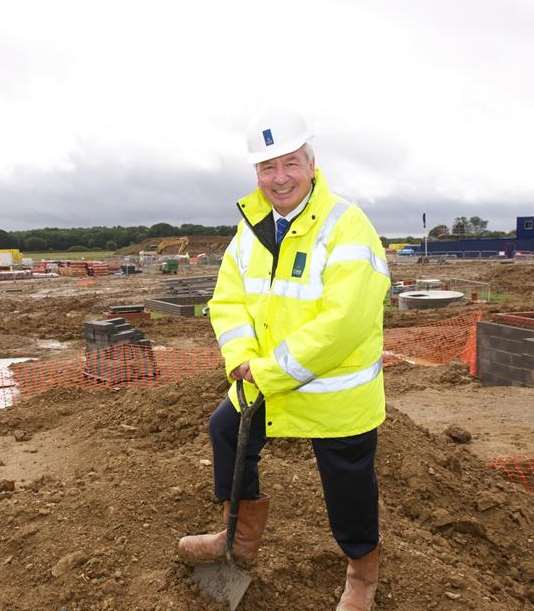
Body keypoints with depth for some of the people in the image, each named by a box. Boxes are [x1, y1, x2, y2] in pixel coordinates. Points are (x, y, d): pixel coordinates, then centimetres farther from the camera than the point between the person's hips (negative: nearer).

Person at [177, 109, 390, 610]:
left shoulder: (346, 228, -21)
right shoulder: (252, 228, 2)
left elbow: (341, 324, -29)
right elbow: (228, 298, 1)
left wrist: (270, 372, -24)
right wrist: (242, 359, -17)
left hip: (337, 395, -6)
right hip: (263, 383, 7)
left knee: (349, 487, 11)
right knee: (225, 431, 20)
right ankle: (242, 537, 44)